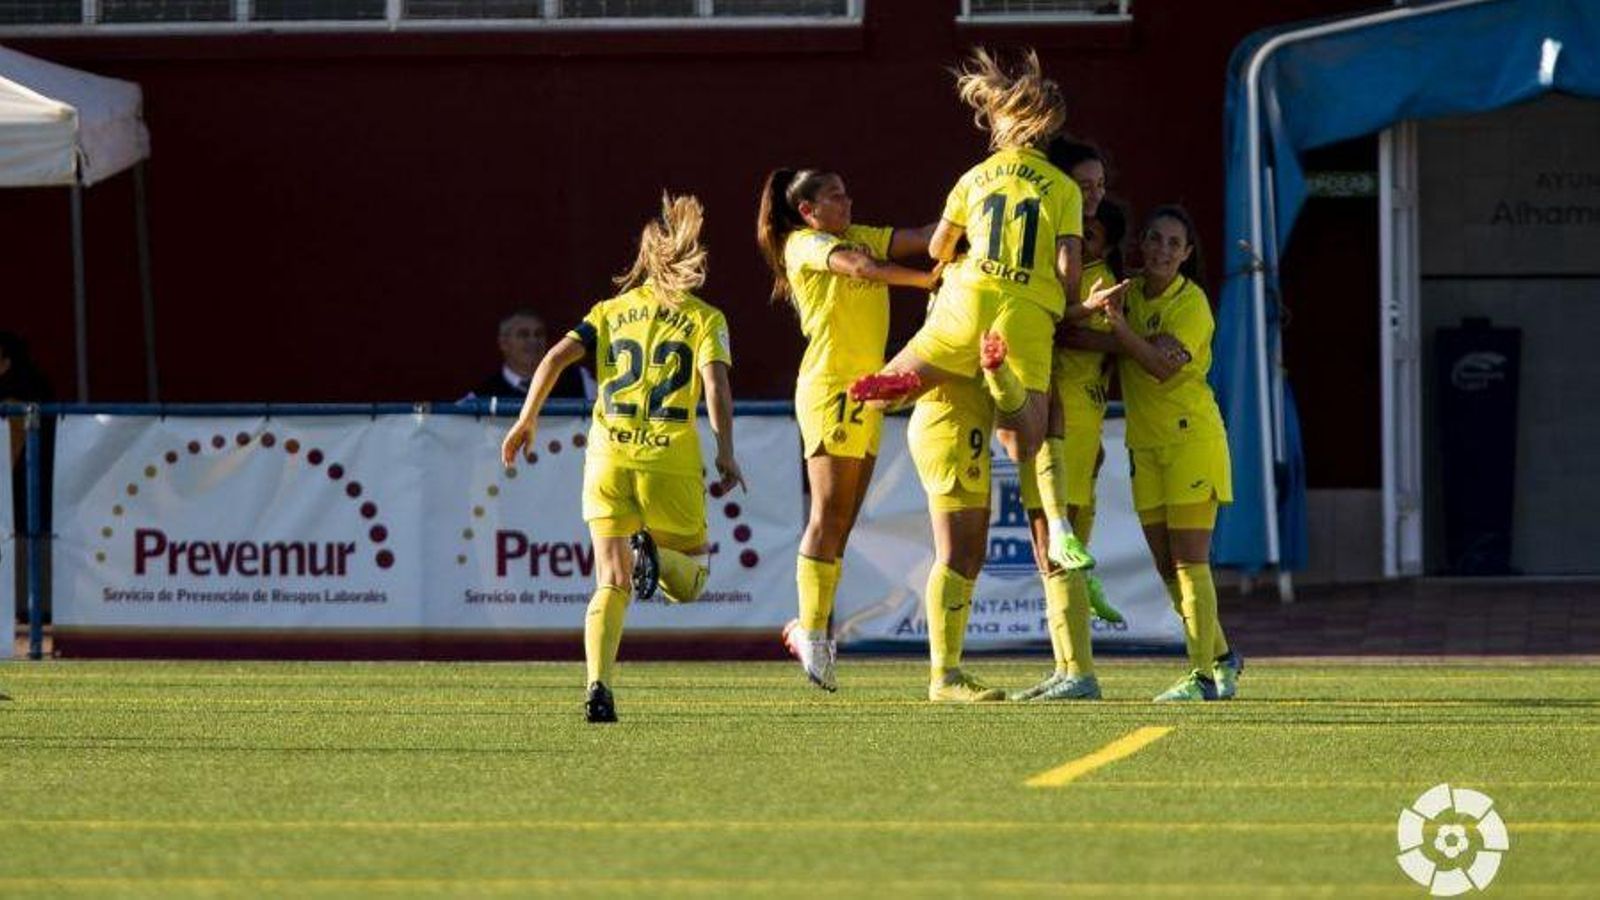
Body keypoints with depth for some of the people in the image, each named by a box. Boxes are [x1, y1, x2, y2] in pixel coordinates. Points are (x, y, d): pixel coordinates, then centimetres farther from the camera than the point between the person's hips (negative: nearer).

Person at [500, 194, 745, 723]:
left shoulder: (611, 311, 15)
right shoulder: (705, 319, 7)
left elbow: (556, 357, 4)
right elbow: (715, 383, -8)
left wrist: (526, 421, 7)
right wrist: (726, 454, -10)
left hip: (608, 456, 2)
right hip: (672, 458, -2)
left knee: (611, 584, 3)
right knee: (687, 583, 12)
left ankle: (598, 687, -18)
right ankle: (653, 554, -24)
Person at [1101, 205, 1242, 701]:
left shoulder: (1191, 302, -11)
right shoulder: (1129, 293, 8)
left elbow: (1163, 365, -25)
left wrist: (1118, 326, -36)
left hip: (1191, 436, -6)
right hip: (1145, 445, 6)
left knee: (1189, 560, -10)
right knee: (1165, 564, 8)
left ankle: (1203, 675, -10)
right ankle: (1221, 657, 22)